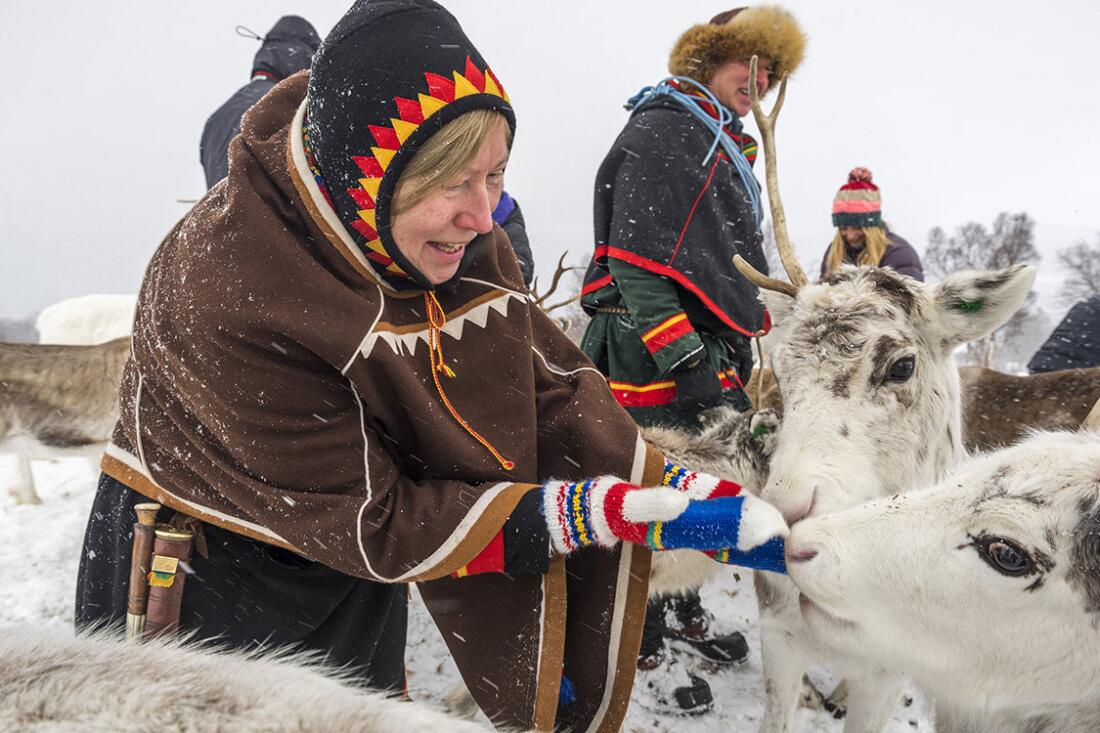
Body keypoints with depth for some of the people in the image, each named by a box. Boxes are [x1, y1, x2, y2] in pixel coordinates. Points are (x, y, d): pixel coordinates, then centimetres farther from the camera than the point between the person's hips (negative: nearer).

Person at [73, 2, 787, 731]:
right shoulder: (234, 292, -34)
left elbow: (555, 391, -11)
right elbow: (367, 521, -29)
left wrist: (700, 501, -23)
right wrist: (606, 513, -31)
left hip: (358, 582, 6)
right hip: (204, 597, -6)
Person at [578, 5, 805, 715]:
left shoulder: (723, 145, 19)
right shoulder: (662, 129, -11)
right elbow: (636, 261, -20)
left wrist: (737, 353, 24)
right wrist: (690, 364, -24)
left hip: (711, 356, 9)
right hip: (655, 361, -9)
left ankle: (685, 611, 37)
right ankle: (648, 648, 15)